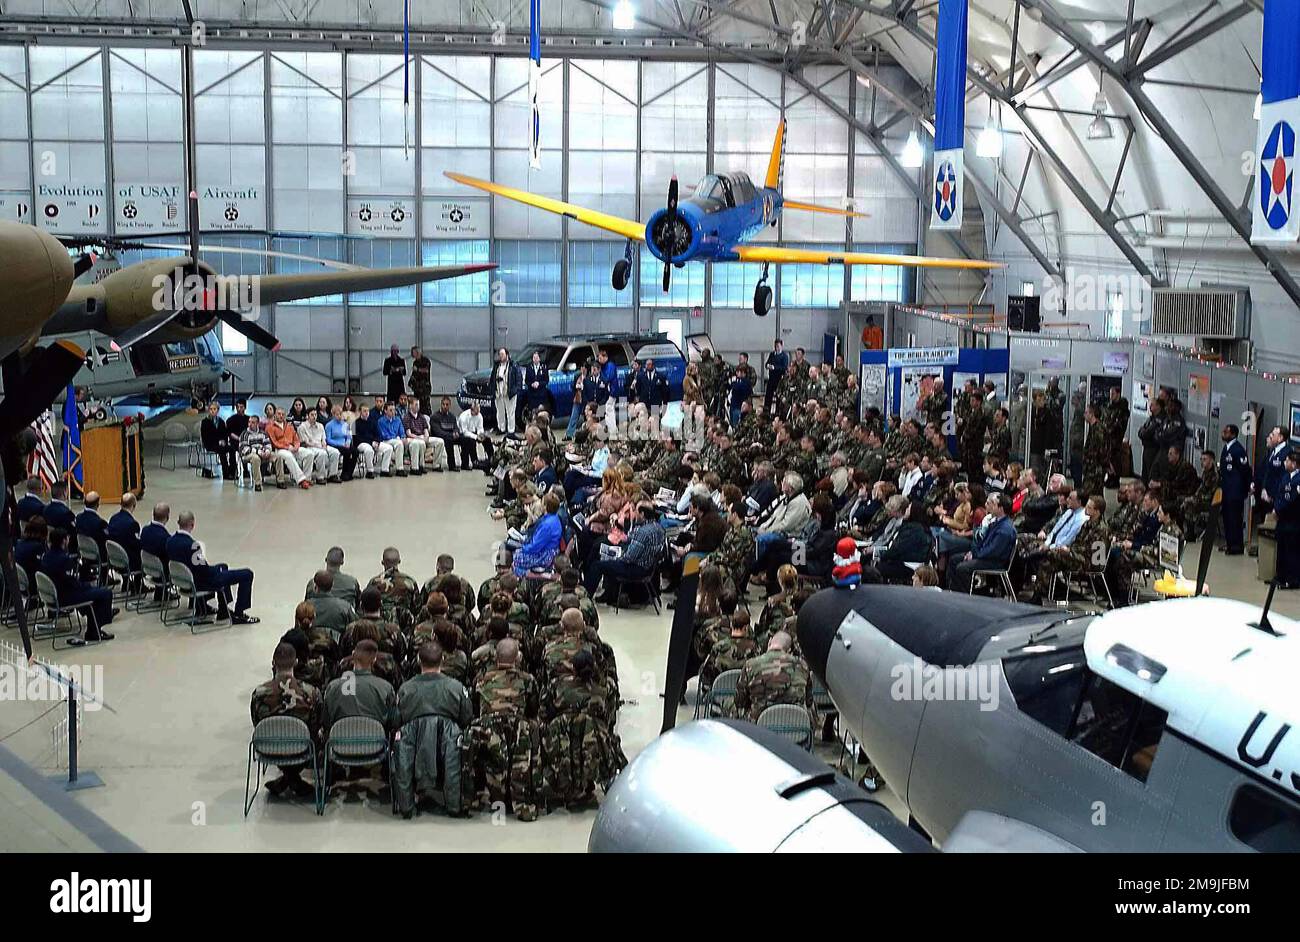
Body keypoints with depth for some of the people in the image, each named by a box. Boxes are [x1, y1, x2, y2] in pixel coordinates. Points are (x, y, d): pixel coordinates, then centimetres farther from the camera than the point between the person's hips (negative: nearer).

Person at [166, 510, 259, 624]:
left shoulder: (170, 541, -5)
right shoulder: (191, 544, -32)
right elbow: (202, 569, -26)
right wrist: (212, 567, -4)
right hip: (201, 583, -9)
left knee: (223, 566, 37)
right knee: (247, 574, -3)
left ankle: (224, 610, 40)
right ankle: (238, 615, 4)